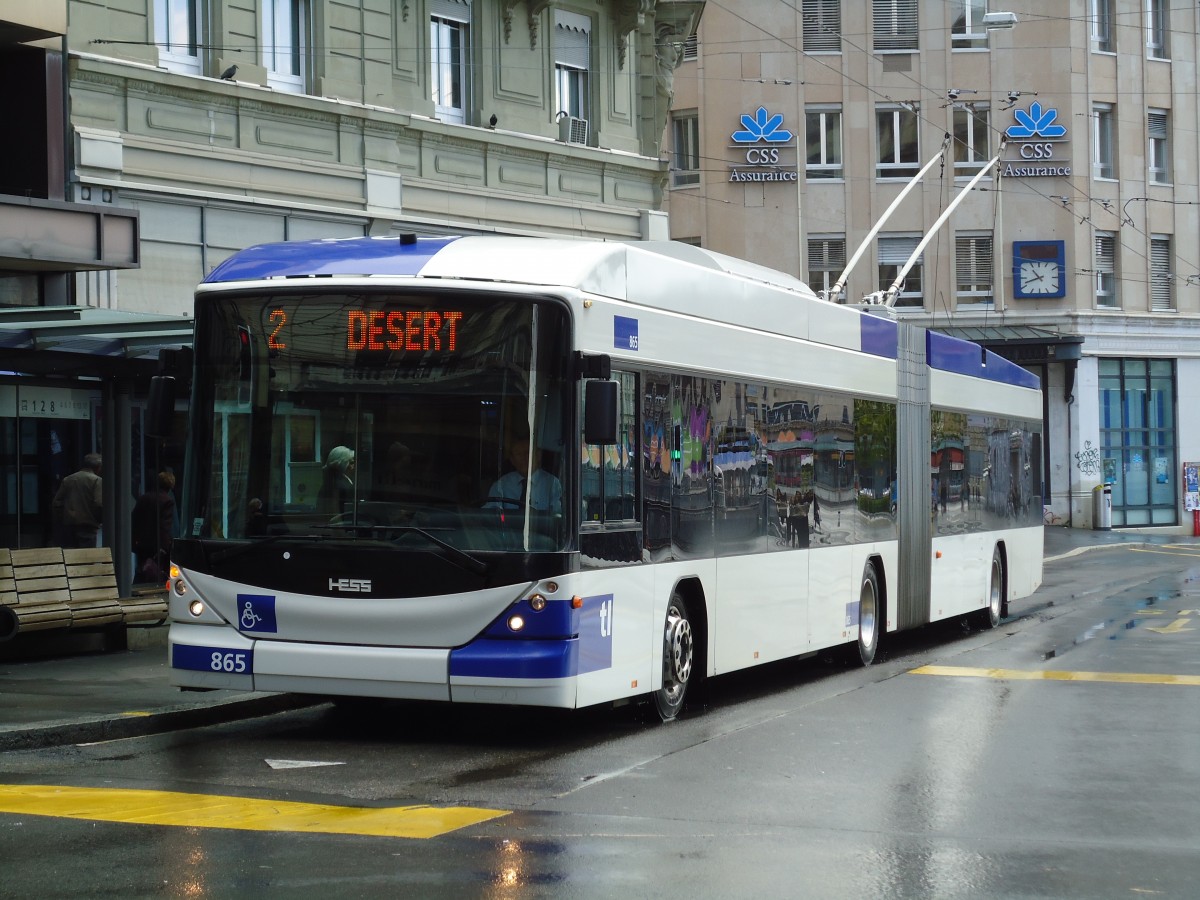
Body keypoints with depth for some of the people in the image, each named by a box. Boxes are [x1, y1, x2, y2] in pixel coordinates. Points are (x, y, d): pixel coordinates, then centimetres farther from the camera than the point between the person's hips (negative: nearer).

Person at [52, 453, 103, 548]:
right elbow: (99, 504, -13)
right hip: (87, 526, -5)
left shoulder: (67, 480, 13)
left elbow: (56, 503, 11)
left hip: (67, 526, 5)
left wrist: (58, 524, 17)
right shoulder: (97, 480, -4)